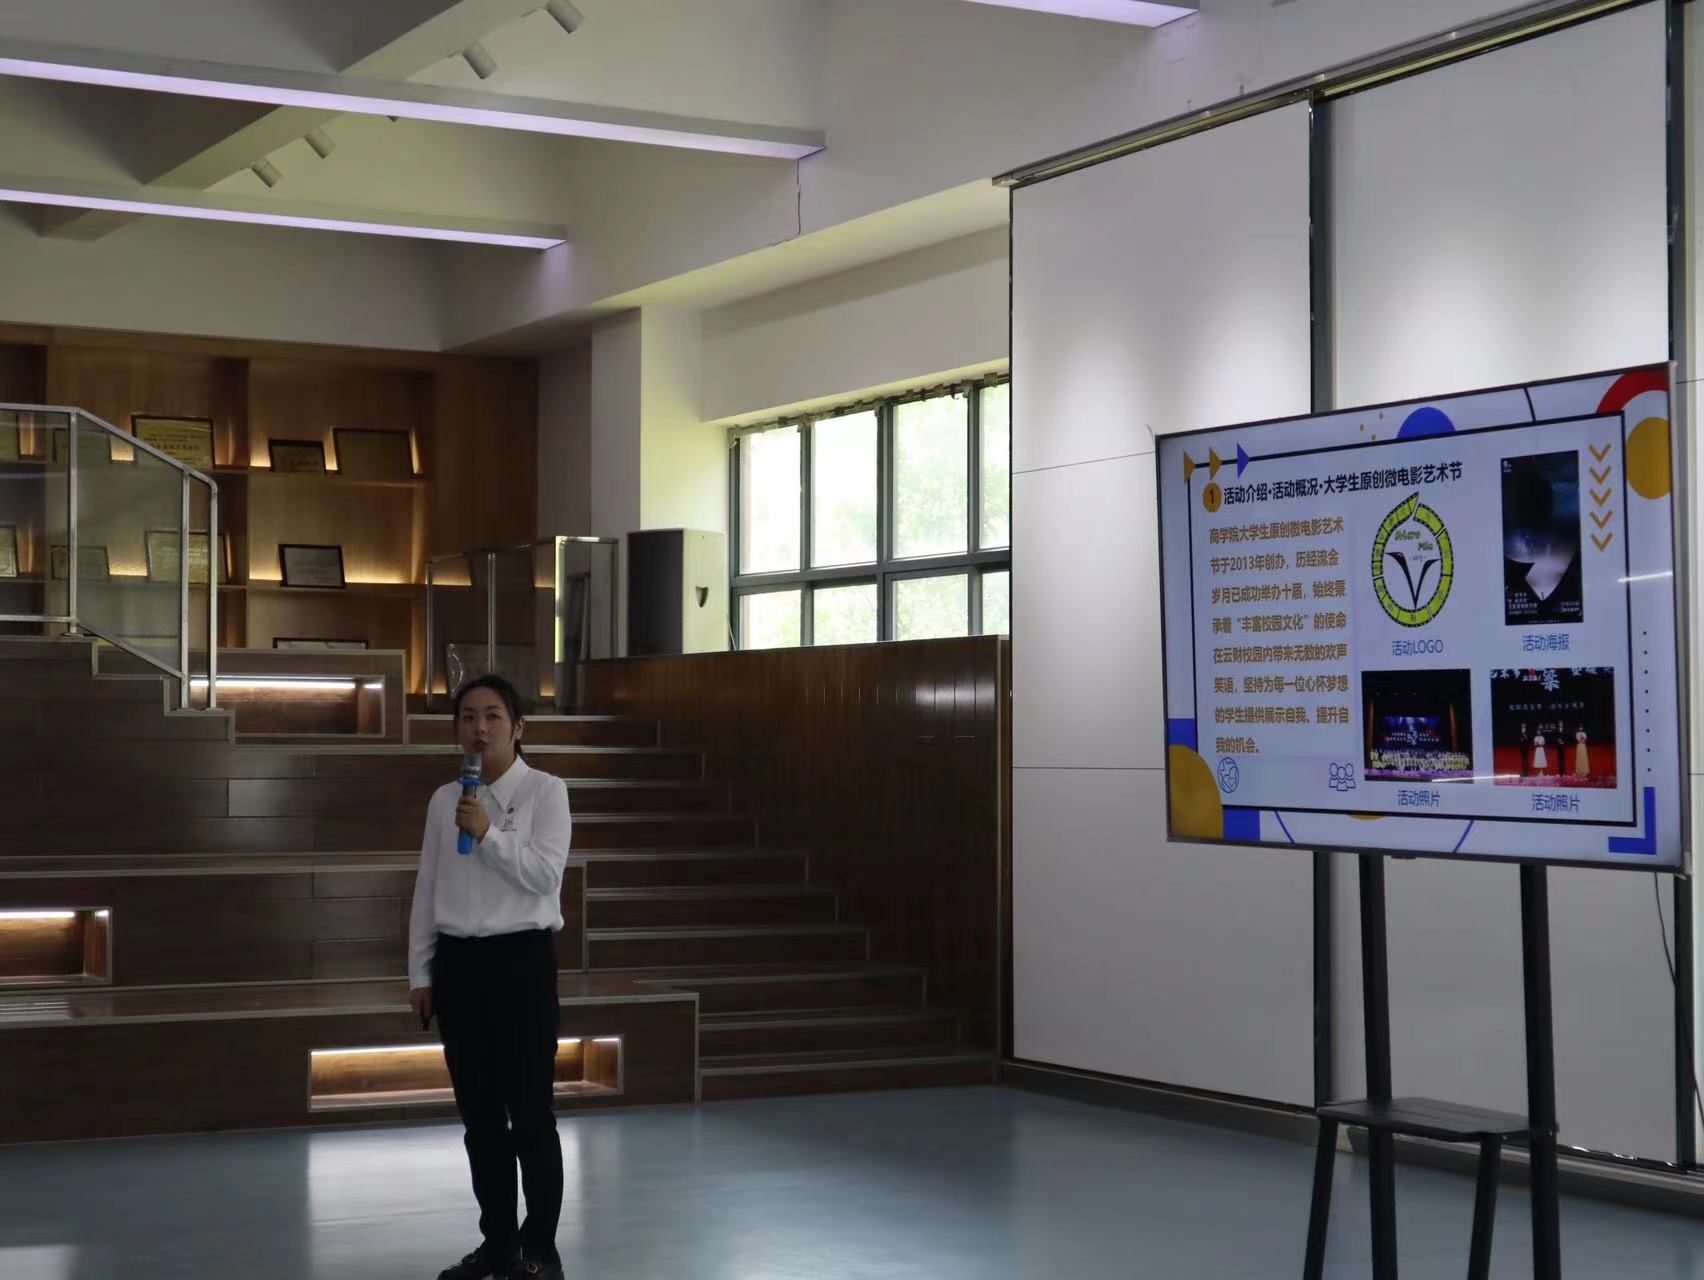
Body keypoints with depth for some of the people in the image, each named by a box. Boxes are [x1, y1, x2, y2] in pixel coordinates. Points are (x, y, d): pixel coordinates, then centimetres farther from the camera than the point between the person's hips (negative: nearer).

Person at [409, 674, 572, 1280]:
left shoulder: (545, 791, -4)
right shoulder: (444, 800, 10)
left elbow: (545, 875, -15)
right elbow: (427, 890, 11)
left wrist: (488, 834, -23)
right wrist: (420, 972, 8)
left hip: (521, 958, -5)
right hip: (458, 962, 5)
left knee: (530, 1110, -2)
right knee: (478, 1111, 12)